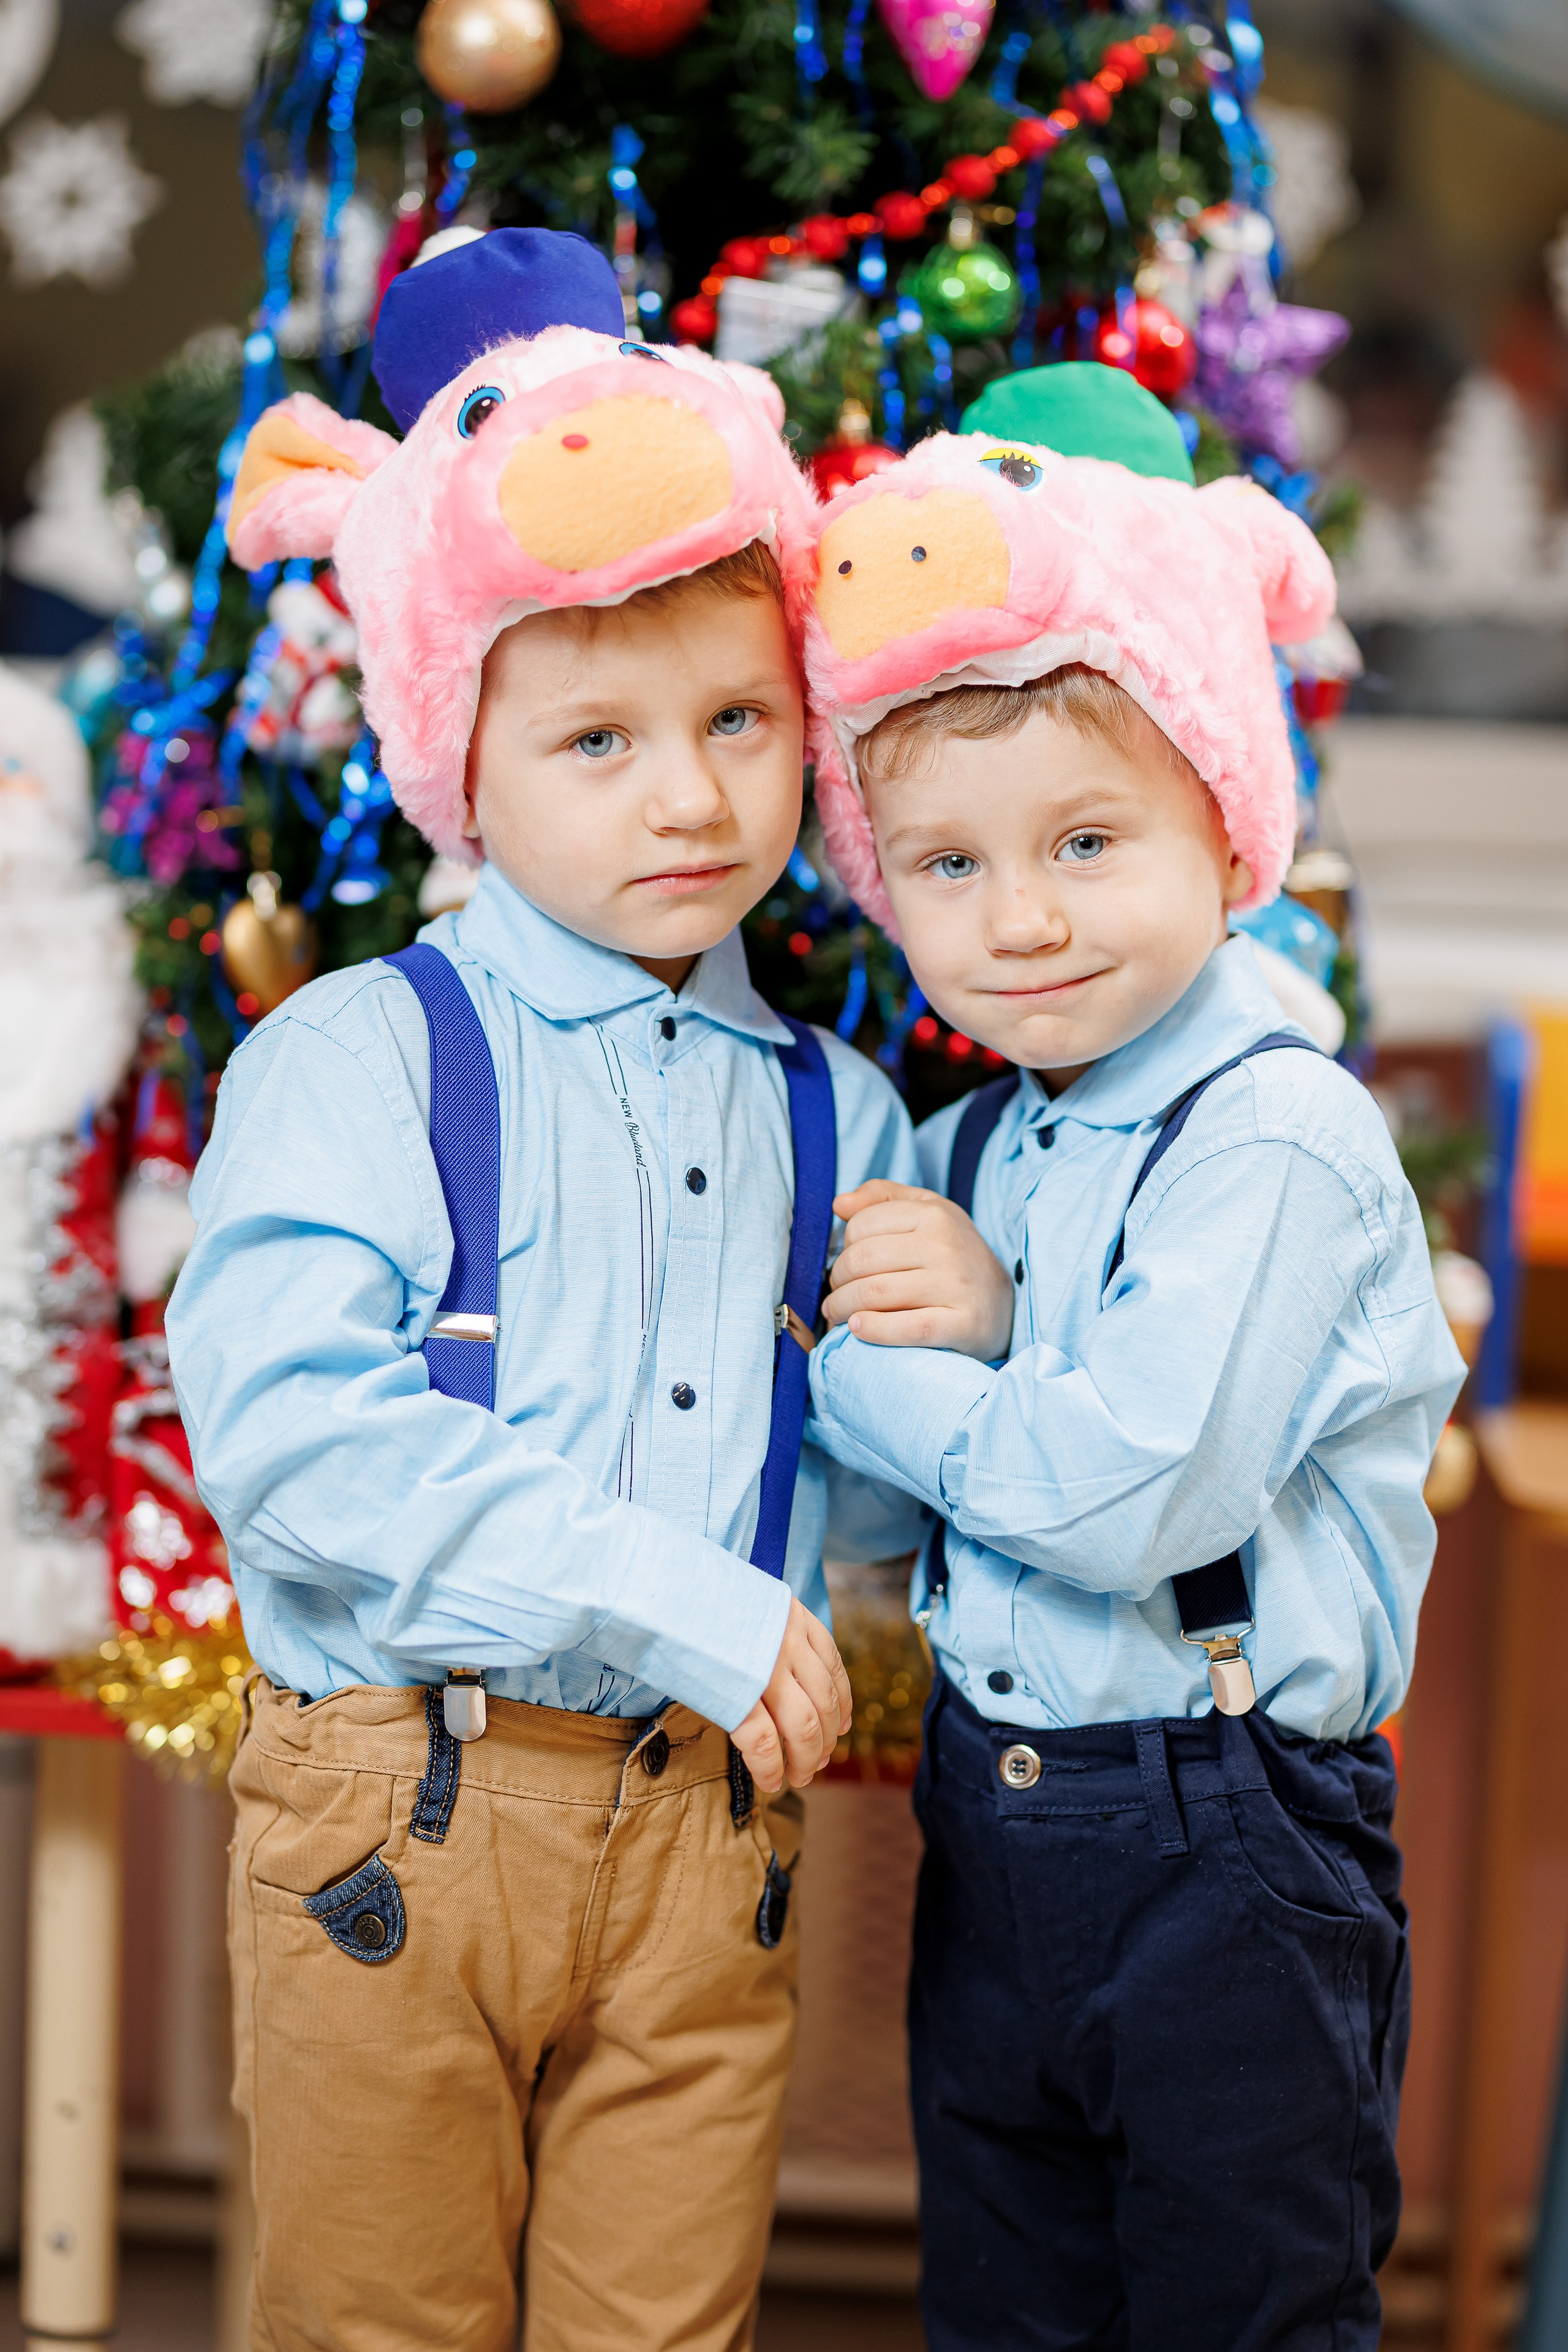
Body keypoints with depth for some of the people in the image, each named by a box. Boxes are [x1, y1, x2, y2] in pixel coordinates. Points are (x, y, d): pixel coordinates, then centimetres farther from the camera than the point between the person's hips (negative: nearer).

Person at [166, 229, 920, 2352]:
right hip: (399, 1821, -4)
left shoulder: (837, 1115, 11)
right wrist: (676, 1600, -19)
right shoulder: (359, 1059, -5)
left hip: (708, 1832, 4)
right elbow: (290, 1438, -18)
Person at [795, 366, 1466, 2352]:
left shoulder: (1276, 1137, -17)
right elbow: (894, 1500, 7)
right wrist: (957, 1330, -13)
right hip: (990, 1831, 7)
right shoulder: (975, 1143, 8)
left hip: (1225, 1860, -7)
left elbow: (1129, 1498, -26)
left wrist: (870, 1376, -12)